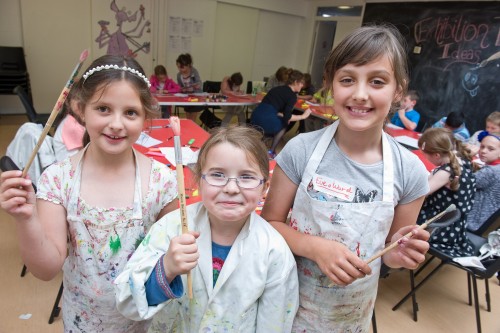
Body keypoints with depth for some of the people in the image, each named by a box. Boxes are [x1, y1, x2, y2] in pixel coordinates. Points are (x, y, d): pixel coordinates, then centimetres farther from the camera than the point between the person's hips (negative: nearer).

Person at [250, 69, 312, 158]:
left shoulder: (279, 88, 25)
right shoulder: (292, 95, 2)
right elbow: (287, 117, -6)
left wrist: (282, 115, 19)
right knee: (284, 124, 22)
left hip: (255, 116, 7)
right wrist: (303, 116, 6)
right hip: (265, 120, -7)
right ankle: (271, 152, 13)